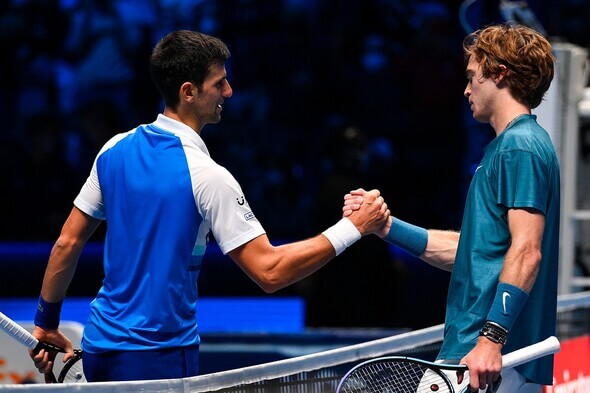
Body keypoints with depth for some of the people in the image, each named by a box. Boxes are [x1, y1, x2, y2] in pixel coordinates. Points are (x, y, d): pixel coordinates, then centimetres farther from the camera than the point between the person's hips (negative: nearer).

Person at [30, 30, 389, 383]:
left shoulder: (114, 150, 3)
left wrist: (46, 323, 18)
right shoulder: (206, 175, -17)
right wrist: (353, 228, -13)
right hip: (159, 355, -7)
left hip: (100, 344, 7)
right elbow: (269, 272, -18)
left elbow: (67, 243, 9)